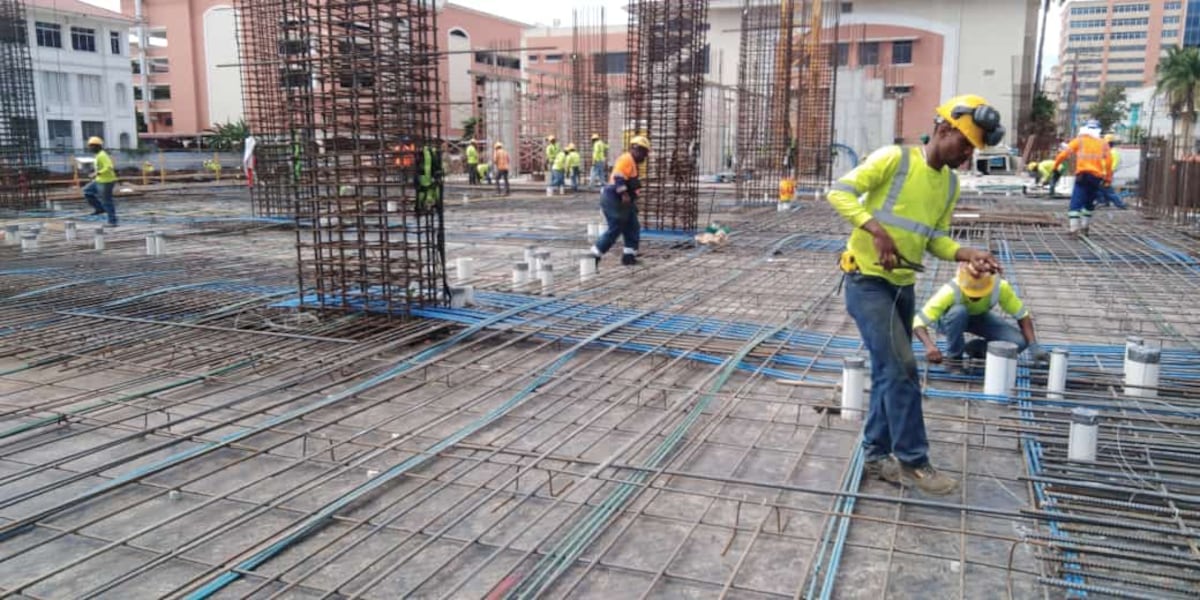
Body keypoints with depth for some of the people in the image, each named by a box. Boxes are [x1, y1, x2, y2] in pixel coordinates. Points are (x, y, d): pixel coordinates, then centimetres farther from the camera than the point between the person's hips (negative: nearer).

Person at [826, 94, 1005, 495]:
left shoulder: (951, 184, 8)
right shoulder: (894, 158, -13)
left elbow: (934, 239, 7)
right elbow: (839, 192, -17)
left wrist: (966, 255, -13)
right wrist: (876, 230, -29)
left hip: (903, 286, 8)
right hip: (867, 280, -8)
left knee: (891, 372, 12)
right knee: (900, 368, -10)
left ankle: (877, 455, 25)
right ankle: (913, 460, 2)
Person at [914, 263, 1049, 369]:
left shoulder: (1000, 287, -30)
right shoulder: (951, 291, -38)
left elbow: (1022, 315, -17)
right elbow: (918, 322, -41)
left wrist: (1034, 347, -27)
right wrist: (930, 346, -58)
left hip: (981, 318, 3)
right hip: (951, 320, -2)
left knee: (1019, 342, -20)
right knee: (959, 312, -38)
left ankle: (975, 348, 6)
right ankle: (953, 357, -15)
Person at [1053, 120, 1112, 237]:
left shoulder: (1079, 141, 7)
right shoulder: (1103, 144, 14)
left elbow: (1063, 154, -3)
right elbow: (1108, 162, 6)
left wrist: (1055, 166, 7)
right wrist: (1108, 178, 12)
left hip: (1082, 176, -3)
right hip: (1097, 178, 3)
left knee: (1076, 203, -7)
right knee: (1089, 204, 20)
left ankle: (1075, 230, -20)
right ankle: (1085, 228, 26)